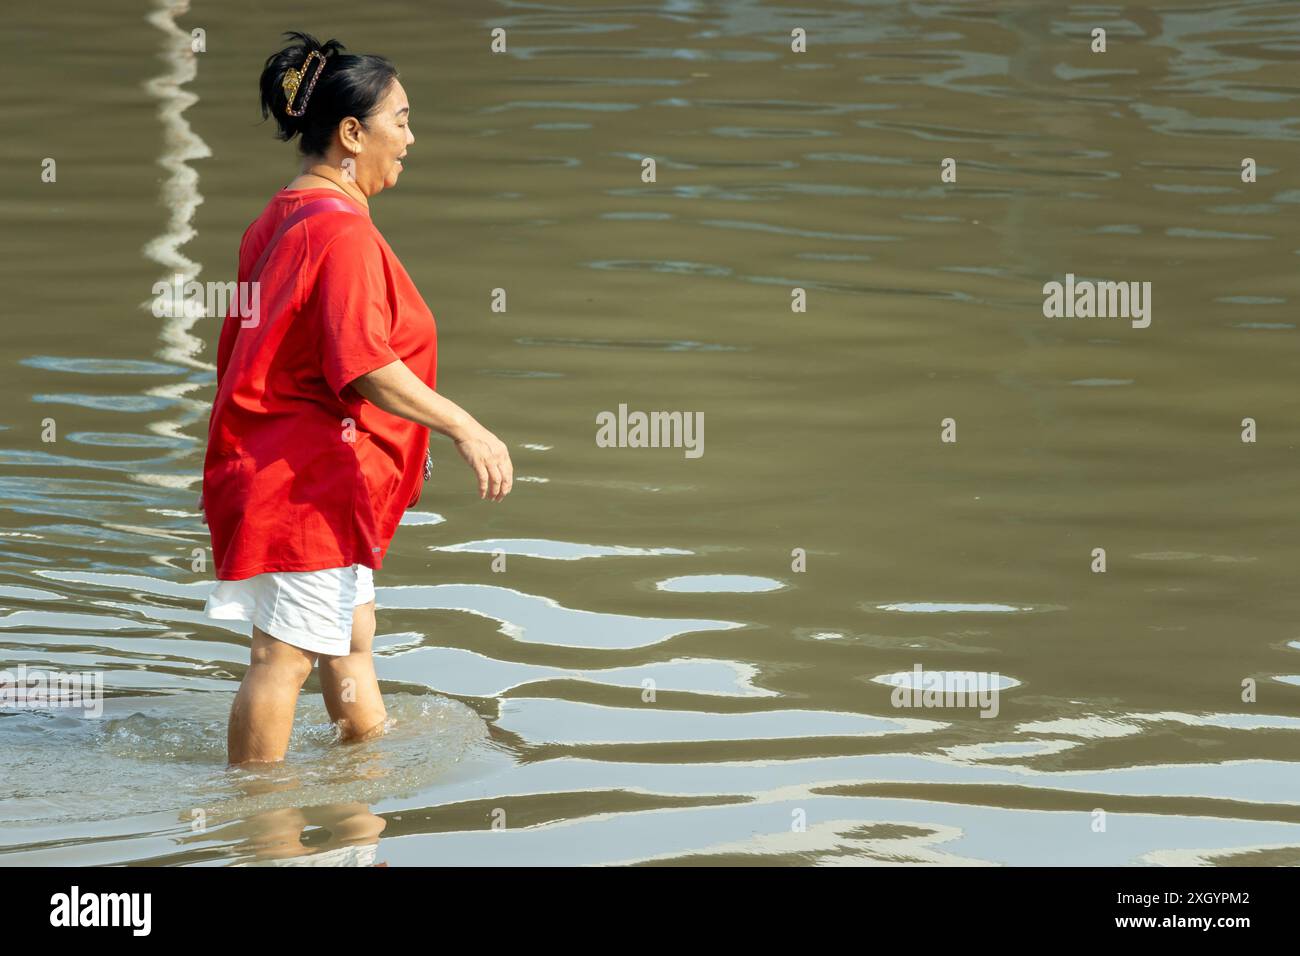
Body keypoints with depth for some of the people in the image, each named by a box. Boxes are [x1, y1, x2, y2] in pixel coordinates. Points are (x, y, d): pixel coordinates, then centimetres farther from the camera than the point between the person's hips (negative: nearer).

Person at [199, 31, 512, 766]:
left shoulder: (283, 218, 13)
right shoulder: (340, 231, -20)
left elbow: (261, 349, 20)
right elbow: (366, 367, -28)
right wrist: (465, 428, -27)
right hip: (313, 477, -11)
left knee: (351, 637, 20)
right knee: (284, 653, -3)